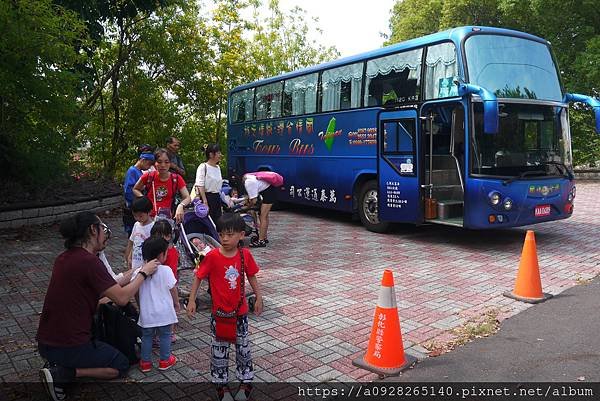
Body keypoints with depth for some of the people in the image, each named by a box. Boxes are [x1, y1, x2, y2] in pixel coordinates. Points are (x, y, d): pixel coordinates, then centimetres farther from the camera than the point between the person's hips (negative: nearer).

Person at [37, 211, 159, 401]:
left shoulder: (64, 258, 6)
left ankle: (57, 365, 10)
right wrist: (143, 273, -5)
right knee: (121, 365, 13)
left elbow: (100, 292, 14)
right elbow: (121, 298, -19)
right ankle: (63, 373, -4)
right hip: (69, 346, -9)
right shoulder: (89, 261, -21)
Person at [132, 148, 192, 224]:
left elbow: (187, 198, -9)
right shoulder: (148, 176, -3)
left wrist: (180, 206, -30)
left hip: (168, 218, 0)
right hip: (149, 218, 0)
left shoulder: (176, 179, -3)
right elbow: (135, 189, 15)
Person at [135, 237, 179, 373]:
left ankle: (145, 362, 23)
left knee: (146, 336, 17)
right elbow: (173, 289, -6)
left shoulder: (138, 272, -6)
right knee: (165, 335, 14)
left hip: (146, 312, 2)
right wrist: (176, 303, 10)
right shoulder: (166, 270, -14)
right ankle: (165, 360, 24)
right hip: (164, 311, -2)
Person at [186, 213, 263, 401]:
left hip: (240, 311, 2)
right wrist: (191, 300, -11)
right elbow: (198, 277, -8)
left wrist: (258, 298, 8)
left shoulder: (245, 255, -10)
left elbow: (251, 277, 4)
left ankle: (245, 382, 33)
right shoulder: (212, 256, -18)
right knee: (219, 350, 11)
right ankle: (222, 385, 29)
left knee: (243, 348, 15)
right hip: (220, 312, -2)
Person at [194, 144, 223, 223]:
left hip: (217, 198, 7)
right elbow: (200, 186, -14)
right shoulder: (203, 167, -10)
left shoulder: (218, 168, 13)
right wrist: (205, 202, -21)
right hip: (207, 197, -7)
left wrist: (220, 205, 17)